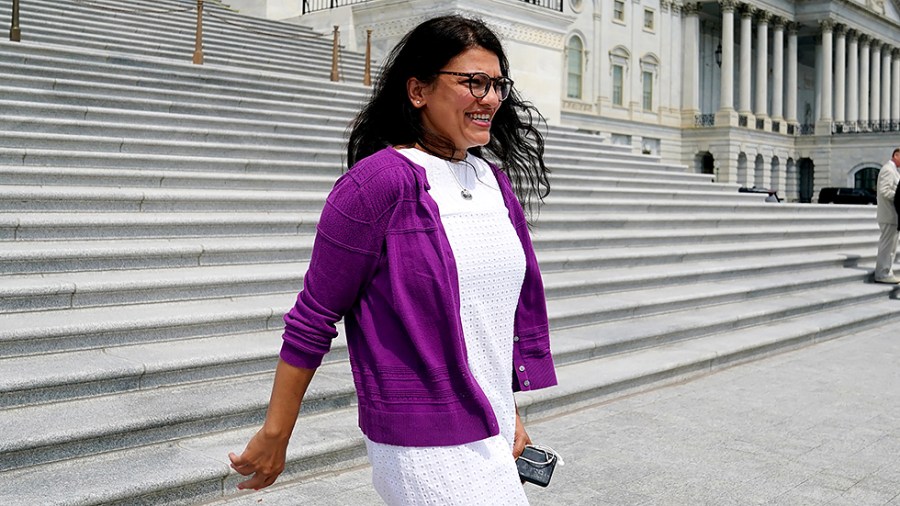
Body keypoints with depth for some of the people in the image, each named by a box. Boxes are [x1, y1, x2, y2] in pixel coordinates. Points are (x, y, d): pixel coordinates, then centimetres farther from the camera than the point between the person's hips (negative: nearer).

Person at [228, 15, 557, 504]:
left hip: (491, 434, 7)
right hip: (425, 443, -7)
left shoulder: (498, 183, 8)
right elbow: (313, 317, -10)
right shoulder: (377, 181, -14)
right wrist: (274, 436, -5)